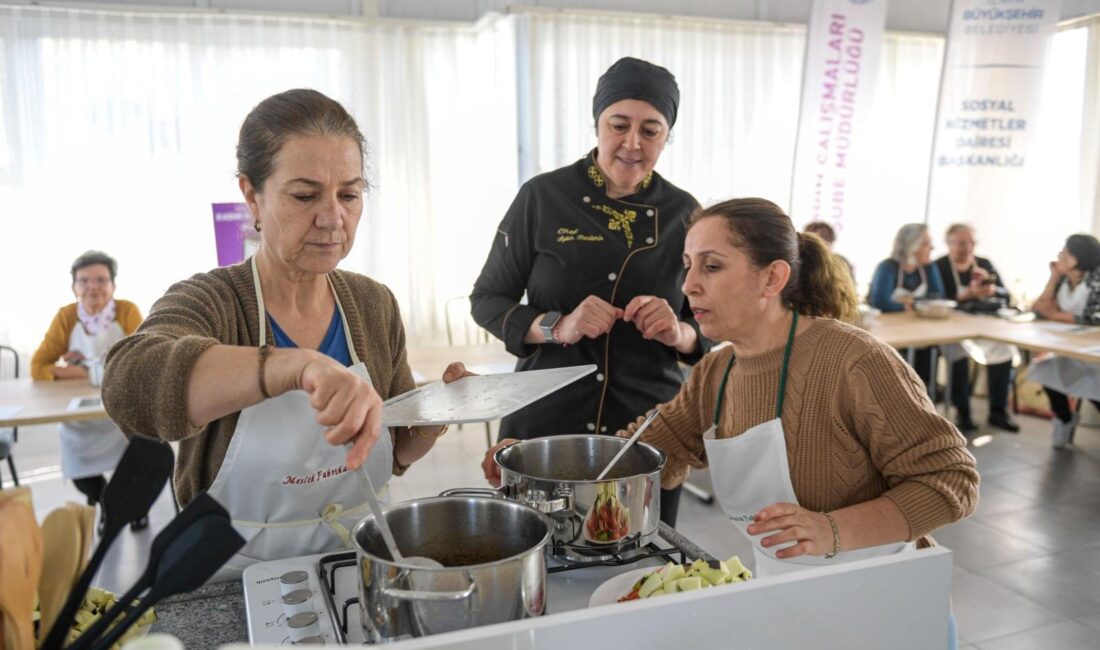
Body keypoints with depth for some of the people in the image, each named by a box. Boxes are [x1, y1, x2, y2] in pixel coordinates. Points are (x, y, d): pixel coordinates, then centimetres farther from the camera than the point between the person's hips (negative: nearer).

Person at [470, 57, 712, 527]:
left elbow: (708, 326, 7)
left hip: (650, 429, 2)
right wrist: (557, 327, -18)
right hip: (545, 420, -2)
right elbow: (487, 301, -1)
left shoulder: (684, 213, 1)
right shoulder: (543, 197, -6)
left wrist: (677, 332, -16)